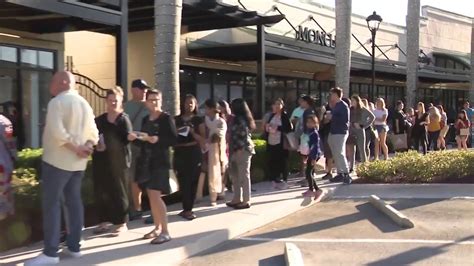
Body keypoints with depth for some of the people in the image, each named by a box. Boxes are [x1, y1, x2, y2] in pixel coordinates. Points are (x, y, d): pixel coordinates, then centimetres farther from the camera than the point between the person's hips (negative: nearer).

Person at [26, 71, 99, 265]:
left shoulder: (57, 102, -12)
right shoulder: (84, 103, 14)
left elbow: (57, 132, -24)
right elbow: (93, 133, 11)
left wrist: (75, 148, -16)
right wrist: (86, 147, -5)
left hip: (57, 160, -8)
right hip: (77, 162, 8)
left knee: (51, 204, -5)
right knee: (74, 202, 12)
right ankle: (74, 246, 16)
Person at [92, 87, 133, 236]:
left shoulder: (124, 119, -4)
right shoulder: (99, 120, 10)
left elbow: (126, 139, -13)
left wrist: (131, 137, -34)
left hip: (118, 161, -5)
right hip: (101, 160, 5)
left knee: (118, 191, -1)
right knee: (101, 191, 6)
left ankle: (121, 223, 8)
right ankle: (104, 221, 18)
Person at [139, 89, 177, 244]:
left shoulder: (166, 118, -6)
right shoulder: (145, 119, 14)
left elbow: (174, 139, -12)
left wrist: (156, 139, -22)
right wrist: (138, 138, 0)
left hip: (160, 162, -7)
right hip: (146, 161, 7)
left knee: (155, 195, -13)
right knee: (151, 196, 8)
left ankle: (165, 232, -9)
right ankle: (157, 228, 18)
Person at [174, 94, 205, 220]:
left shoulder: (198, 120, 6)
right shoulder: (177, 119, 10)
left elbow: (203, 140, 1)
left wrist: (192, 132, -14)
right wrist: (176, 131, -7)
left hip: (194, 153, -1)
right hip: (180, 154, 1)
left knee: (192, 182, -2)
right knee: (183, 182, -7)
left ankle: (188, 209, 6)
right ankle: (187, 209, -4)